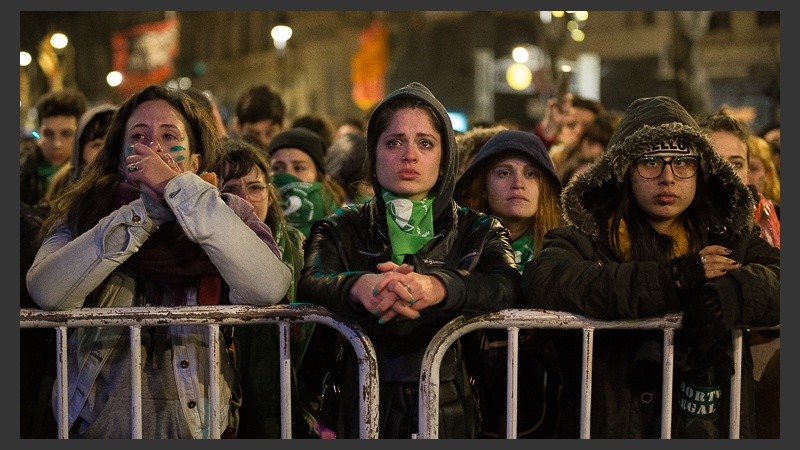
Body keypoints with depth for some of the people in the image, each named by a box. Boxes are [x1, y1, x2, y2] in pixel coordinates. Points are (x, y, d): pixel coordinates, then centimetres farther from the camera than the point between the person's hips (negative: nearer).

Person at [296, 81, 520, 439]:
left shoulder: (477, 231, 14)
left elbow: (507, 286, -8)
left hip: (448, 411, 0)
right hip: (363, 407, 0)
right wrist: (359, 286, -31)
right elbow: (310, 284, -7)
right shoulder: (343, 230, 14)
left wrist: (436, 287, -29)